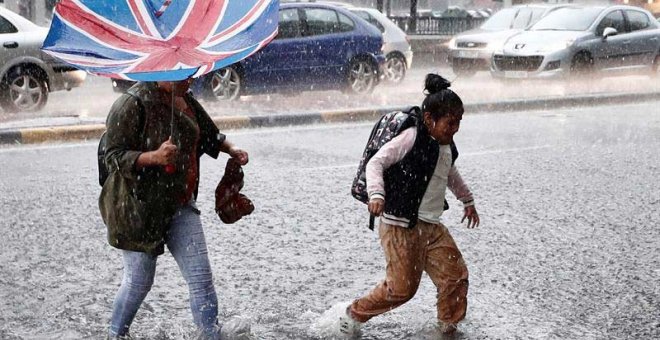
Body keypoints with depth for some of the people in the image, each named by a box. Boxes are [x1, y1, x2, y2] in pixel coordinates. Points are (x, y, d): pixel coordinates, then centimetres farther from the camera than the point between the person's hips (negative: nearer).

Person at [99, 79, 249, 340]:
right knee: (138, 282, 5)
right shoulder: (133, 103, -17)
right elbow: (114, 156, -21)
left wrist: (230, 149, 10)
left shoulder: (184, 100, 6)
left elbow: (209, 134, 25)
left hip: (179, 203, 7)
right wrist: (154, 157, -34)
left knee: (201, 278, 1)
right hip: (139, 207, -6)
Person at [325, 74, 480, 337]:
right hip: (400, 225, -8)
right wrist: (376, 194, -31)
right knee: (402, 287, -6)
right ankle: (353, 313, 15)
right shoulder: (411, 139, -14)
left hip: (432, 226, 8)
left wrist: (468, 200, 43)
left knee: (456, 275, 4)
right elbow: (376, 162, -16)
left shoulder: (447, 147, 12)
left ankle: (448, 325, 26)